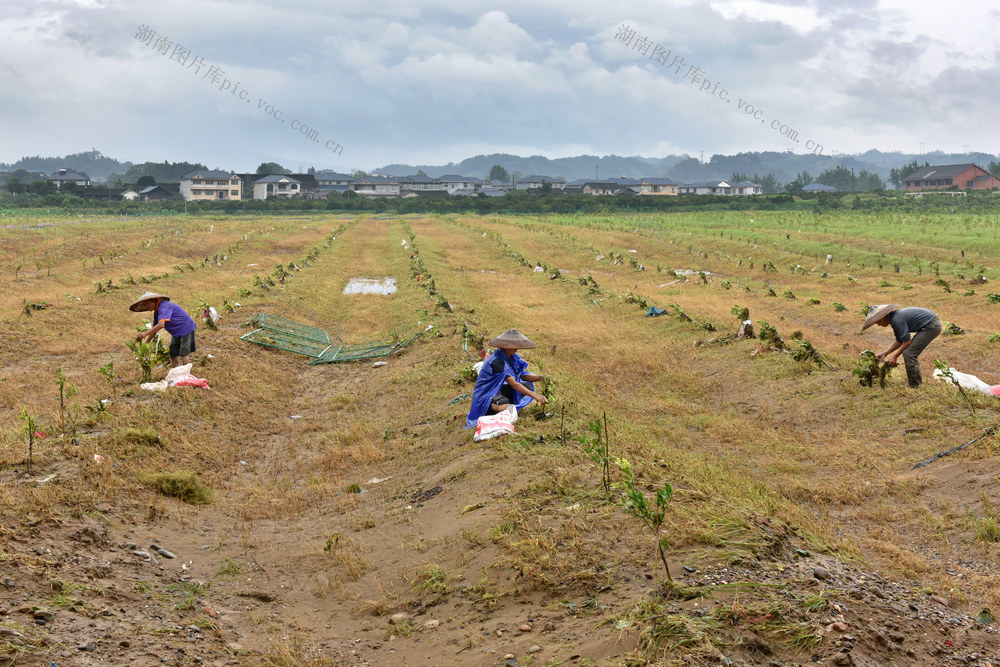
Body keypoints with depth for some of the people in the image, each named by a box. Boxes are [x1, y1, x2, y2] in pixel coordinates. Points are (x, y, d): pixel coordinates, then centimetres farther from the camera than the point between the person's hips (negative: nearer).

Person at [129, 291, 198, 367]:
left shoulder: (164, 306, -20)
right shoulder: (157, 312, 12)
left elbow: (161, 325, -32)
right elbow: (154, 329, 16)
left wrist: (145, 333, -28)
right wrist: (145, 343, 9)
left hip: (186, 329, -10)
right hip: (176, 334, 10)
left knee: (184, 355, -14)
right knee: (173, 355, 6)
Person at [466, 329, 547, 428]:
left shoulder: (511, 357, 0)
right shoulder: (497, 361, -28)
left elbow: (523, 376, 1)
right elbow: (513, 384, -32)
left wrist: (538, 378, -20)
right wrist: (535, 396, -35)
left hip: (498, 388, 9)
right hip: (486, 393, -9)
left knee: (527, 386, -1)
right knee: (505, 407, -37)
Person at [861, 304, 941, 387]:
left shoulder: (897, 320, -20)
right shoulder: (894, 318, 10)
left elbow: (907, 342, -16)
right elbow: (899, 341, 18)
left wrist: (895, 356, -7)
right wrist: (885, 354, 13)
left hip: (932, 326, -10)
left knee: (908, 354, -9)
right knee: (911, 354, 13)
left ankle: (915, 386, -1)